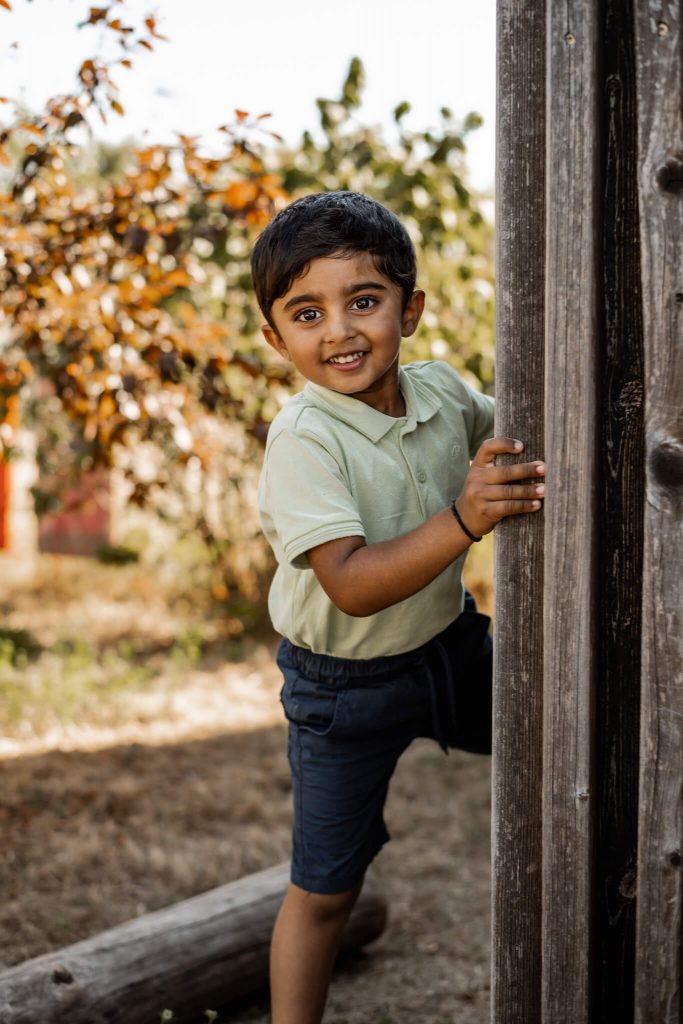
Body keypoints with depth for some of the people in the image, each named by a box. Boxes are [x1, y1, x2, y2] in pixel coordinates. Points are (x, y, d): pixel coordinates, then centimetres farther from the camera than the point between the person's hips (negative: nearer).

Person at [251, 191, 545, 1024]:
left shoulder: (443, 391, -8)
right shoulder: (304, 441, -27)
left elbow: (504, 437, 15)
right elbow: (352, 585, -36)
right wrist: (464, 521, -46)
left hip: (451, 644, 6)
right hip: (346, 685, -5)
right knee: (326, 889, 5)